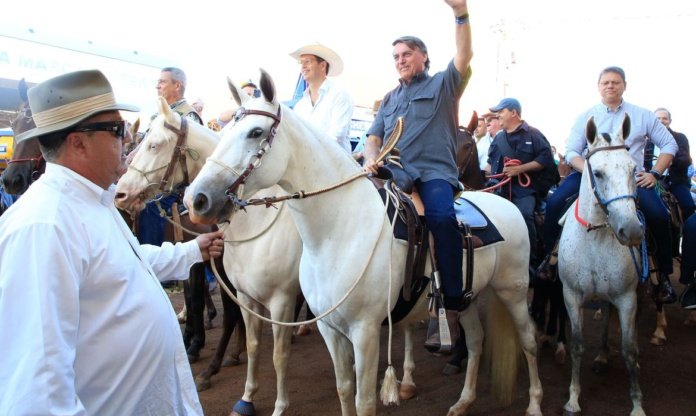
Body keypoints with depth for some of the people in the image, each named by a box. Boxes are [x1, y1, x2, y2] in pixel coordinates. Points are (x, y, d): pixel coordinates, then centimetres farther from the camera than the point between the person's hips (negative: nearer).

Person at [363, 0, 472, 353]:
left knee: (441, 217, -33)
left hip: (435, 171, -5)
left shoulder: (442, 85, 15)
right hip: (394, 172, 5)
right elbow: (373, 138, 21)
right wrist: (371, 159, -3)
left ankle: (451, 306, -29)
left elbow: (464, 58, -3)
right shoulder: (390, 98, 27)